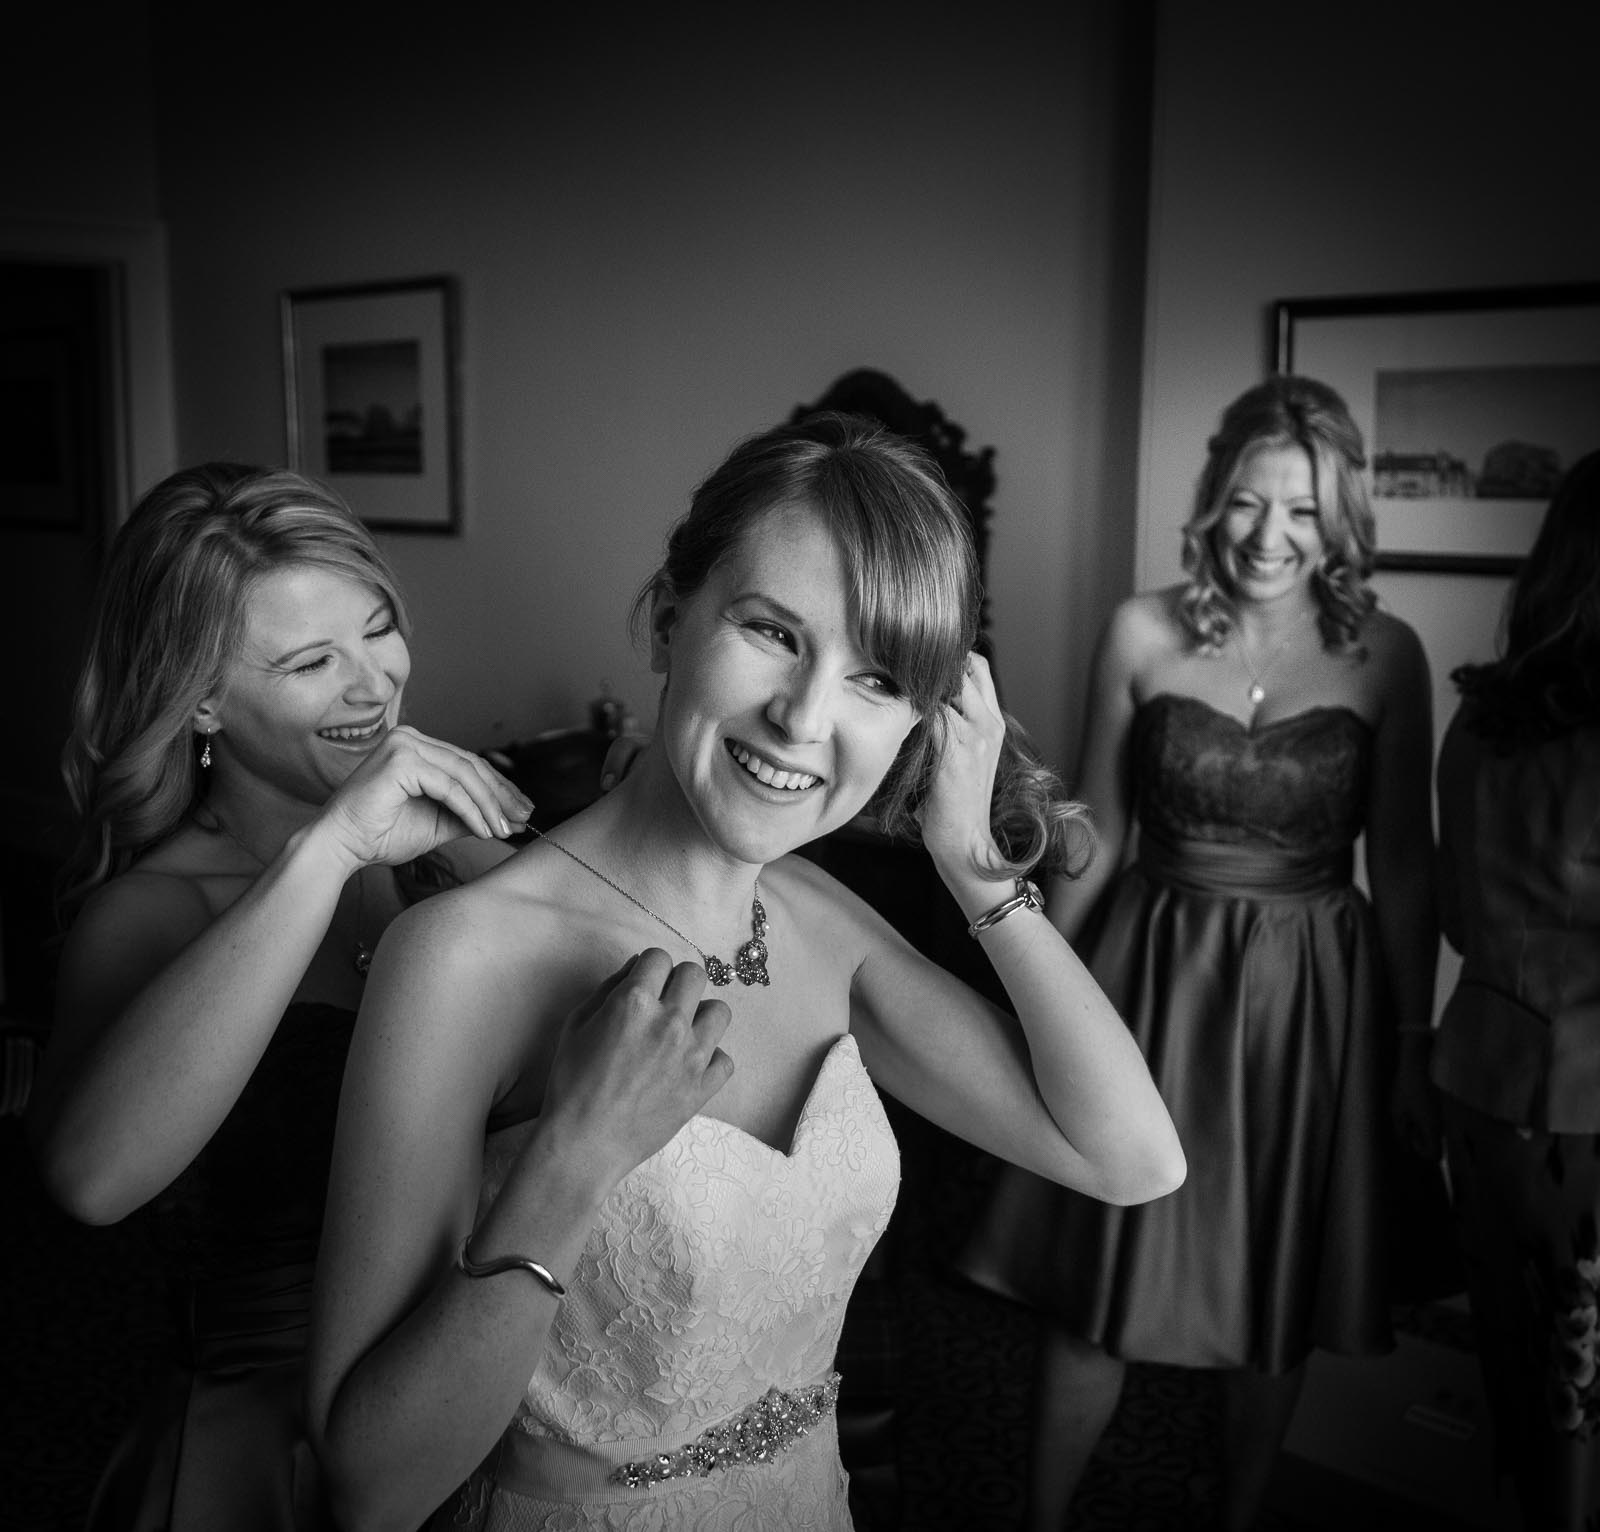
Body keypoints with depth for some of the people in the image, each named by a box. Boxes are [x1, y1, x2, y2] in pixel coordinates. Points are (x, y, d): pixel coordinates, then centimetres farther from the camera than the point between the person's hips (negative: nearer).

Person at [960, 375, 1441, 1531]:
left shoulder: (1384, 654, -5)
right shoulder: (1143, 634, -5)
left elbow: (1403, 863, 0)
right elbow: (1098, 839, 3)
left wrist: (1413, 1045, 2)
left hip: (1311, 998, 0)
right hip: (1153, 979, 0)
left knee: (1279, 1301, 14)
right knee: (1101, 1285, 9)